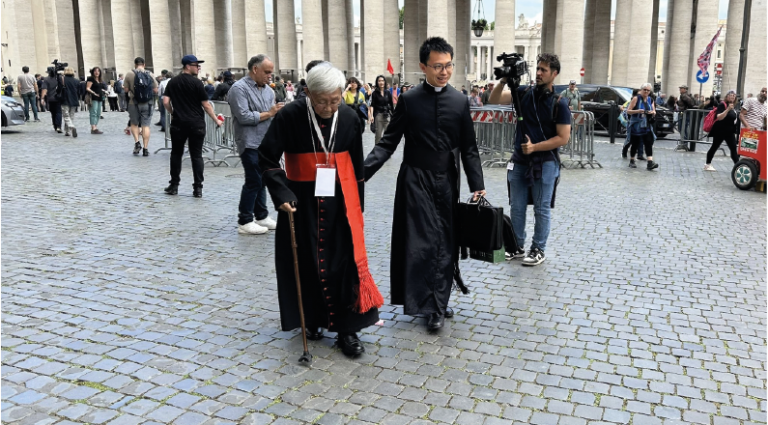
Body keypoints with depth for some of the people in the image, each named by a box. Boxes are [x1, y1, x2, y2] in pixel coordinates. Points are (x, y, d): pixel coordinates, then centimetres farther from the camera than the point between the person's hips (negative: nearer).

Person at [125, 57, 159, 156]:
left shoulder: (129, 74, -3)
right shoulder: (150, 75, -1)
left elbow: (126, 90, -3)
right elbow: (155, 90, -2)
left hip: (133, 103, 0)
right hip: (148, 104, 1)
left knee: (134, 124, 16)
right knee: (146, 125, 3)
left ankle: (136, 142, -1)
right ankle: (146, 148, 0)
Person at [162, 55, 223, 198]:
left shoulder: (172, 82, 5)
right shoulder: (197, 83, -7)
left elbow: (165, 102, 0)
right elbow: (206, 105, -7)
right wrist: (216, 120, 3)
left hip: (178, 123, 3)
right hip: (196, 124, -3)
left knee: (176, 153, 13)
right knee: (196, 155, 2)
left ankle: (174, 185, 16)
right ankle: (198, 188, 0)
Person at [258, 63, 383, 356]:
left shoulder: (349, 119, -3)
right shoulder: (290, 117, -12)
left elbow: (356, 166, 8)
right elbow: (267, 158, -6)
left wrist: (357, 207, 11)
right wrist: (281, 193, -18)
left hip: (340, 204, 2)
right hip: (301, 204, -1)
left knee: (346, 264, -1)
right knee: (308, 264, 8)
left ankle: (346, 329, 10)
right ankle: (313, 320, 28)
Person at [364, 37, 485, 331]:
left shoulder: (460, 101, 4)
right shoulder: (409, 100, -2)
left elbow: (468, 149, 6)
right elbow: (388, 143, -3)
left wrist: (477, 186, 0)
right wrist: (362, 172, -15)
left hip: (447, 182, 3)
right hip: (417, 180, -2)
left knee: (446, 242, 8)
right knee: (421, 242, -4)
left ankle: (439, 302, 22)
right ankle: (430, 304, 10)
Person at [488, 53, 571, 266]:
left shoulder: (559, 104, -9)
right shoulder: (524, 94, 3)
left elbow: (563, 138, -11)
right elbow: (494, 100, -2)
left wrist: (534, 147, -17)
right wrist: (503, 81, -18)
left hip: (545, 163, -4)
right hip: (519, 160, 4)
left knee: (541, 209, 5)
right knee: (516, 207, 10)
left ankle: (538, 250, 16)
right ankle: (517, 246, 23)